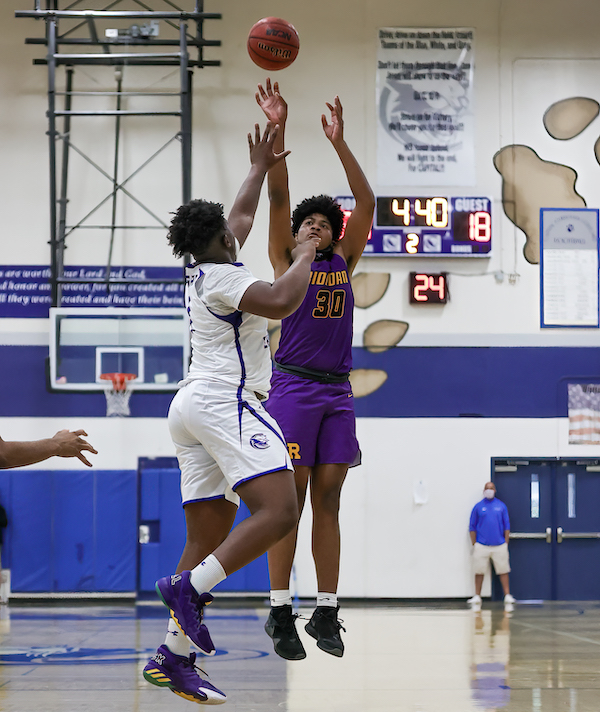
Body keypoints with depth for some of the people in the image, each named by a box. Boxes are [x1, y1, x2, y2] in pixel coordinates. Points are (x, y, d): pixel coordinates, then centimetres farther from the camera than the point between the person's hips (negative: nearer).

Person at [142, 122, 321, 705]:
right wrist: (304, 257, -4)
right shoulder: (221, 275, -6)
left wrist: (259, 168, 48)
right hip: (226, 401, -10)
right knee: (278, 511, -21)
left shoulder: (204, 272, 21)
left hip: (192, 407, 10)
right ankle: (188, 588, -28)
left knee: (209, 538, 4)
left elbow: (242, 216, 39)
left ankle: (172, 658, -2)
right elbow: (282, 301, -21)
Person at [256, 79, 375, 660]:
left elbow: (366, 202, 8)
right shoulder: (285, 259, 7)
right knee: (289, 500, -6)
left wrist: (339, 142, 1)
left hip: (337, 391, 4)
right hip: (293, 387, -4)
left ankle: (326, 613, 5)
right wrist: (277, 131, -12)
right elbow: (277, 196, -3)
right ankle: (280, 613, -2)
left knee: (327, 501, 3)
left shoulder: (343, 262, 16)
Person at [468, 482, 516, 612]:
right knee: (479, 572, 3)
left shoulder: (501, 506, 7)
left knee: (503, 571, 1)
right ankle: (477, 598, 8)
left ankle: (507, 597, 3)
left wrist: (506, 543, 3)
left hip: (499, 546, 0)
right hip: (482, 546, 0)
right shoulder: (478, 507, 5)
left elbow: (506, 526, 8)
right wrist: (474, 544, 0)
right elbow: (472, 527, 6)